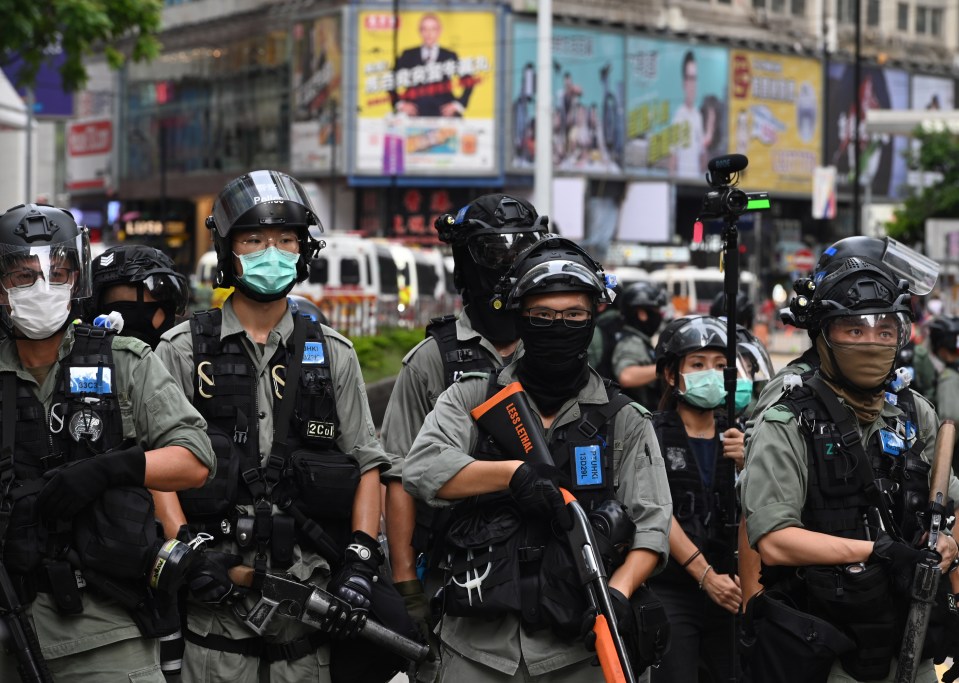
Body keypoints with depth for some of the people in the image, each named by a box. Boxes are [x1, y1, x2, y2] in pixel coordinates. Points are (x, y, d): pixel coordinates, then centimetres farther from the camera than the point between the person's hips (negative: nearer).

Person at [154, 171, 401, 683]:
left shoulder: (332, 355, 12)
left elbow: (368, 466, 10)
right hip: (217, 599, -2)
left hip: (311, 598, 2)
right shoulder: (183, 351, 5)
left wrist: (361, 561, -2)